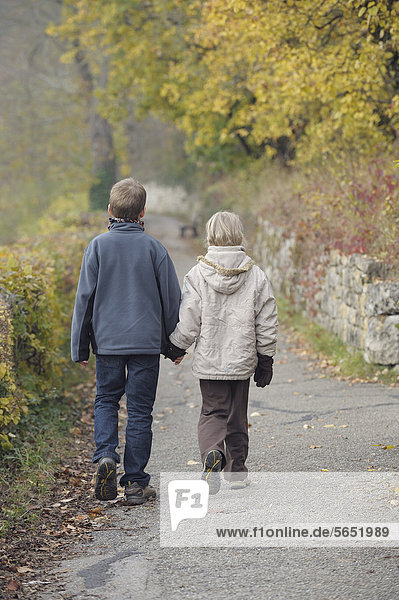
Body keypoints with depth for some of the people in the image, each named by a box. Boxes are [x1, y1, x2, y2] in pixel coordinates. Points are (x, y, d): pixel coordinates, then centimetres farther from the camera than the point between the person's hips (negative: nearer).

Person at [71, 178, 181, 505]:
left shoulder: (98, 246, -3)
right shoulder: (154, 248, -2)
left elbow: (85, 297, -1)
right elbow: (172, 298, 3)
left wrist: (79, 346, 7)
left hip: (107, 341, 1)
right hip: (146, 342, 0)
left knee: (106, 400, 18)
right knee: (140, 410, 5)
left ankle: (106, 454, -7)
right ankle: (135, 483, 7)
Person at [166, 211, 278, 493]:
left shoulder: (198, 274, -8)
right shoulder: (256, 275, -3)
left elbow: (188, 319, -7)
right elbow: (267, 323, 0)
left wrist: (176, 348, 10)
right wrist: (265, 360, 10)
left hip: (209, 359, -1)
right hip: (242, 359, 1)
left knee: (212, 412, 6)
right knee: (237, 416, 15)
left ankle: (212, 454, -23)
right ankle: (237, 472, 21)